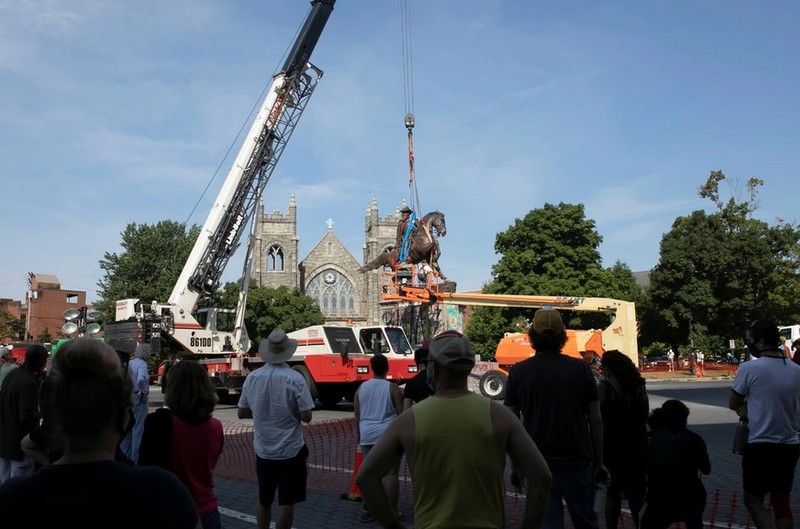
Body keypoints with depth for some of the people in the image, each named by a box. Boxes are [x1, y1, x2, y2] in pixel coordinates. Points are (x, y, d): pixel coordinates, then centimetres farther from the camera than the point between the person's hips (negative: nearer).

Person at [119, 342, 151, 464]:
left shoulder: (129, 363, 9)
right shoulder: (142, 364, -15)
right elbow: (141, 379, -31)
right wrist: (144, 392, -16)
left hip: (128, 398, 8)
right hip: (138, 398, -8)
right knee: (138, 428, -1)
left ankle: (125, 454, 26)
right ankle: (135, 458, 3)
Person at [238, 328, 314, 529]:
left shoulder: (252, 377, -5)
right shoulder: (295, 378, -16)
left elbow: (242, 413, 3)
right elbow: (306, 417, -16)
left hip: (263, 450, 4)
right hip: (290, 450, -4)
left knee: (264, 500, 20)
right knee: (286, 502, 6)